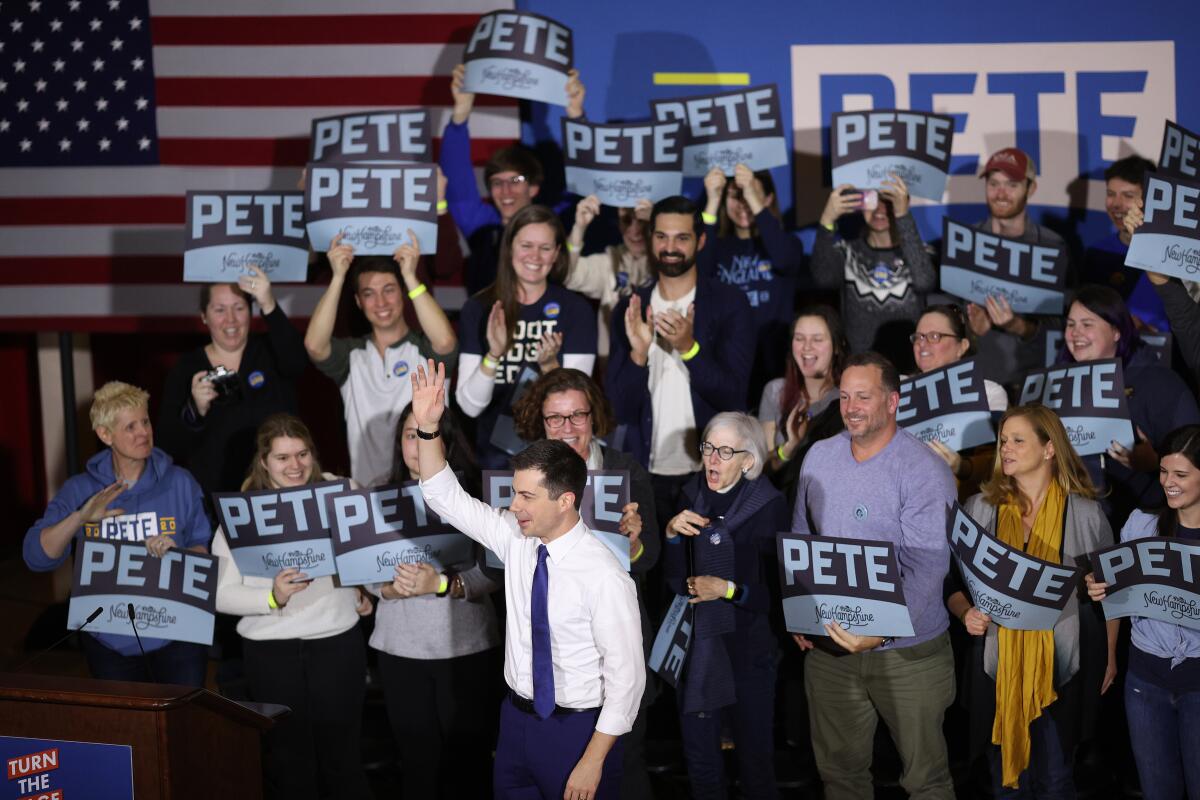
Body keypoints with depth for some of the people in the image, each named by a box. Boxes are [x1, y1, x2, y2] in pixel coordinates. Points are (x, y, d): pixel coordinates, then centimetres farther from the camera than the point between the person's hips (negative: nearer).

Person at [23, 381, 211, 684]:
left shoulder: (179, 483, -1)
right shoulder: (80, 489, 0)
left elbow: (207, 550, 1)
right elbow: (36, 556, -7)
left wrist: (177, 552, -20)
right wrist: (80, 517, -22)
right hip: (108, 639, 1)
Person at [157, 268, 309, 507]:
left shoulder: (269, 351, 1)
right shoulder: (186, 369, 2)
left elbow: (297, 361, -24)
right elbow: (169, 447, -3)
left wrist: (269, 306, -36)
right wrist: (195, 409, -21)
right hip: (214, 497, 0)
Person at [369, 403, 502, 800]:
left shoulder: (473, 491, -5)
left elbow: (494, 571, -11)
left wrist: (442, 584, -25)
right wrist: (390, 589, -16)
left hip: (465, 646, -2)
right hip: (400, 647, 2)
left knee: (467, 758, 5)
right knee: (417, 758, 9)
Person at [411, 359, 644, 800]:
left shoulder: (604, 577, -23)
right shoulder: (516, 537, -4)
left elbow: (626, 675, -18)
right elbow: (446, 497, 2)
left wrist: (593, 760, -16)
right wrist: (428, 427, -12)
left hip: (577, 728, -6)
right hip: (517, 716, 6)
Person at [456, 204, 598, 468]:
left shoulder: (575, 309, -4)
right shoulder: (479, 308, -1)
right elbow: (469, 406, -6)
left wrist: (550, 365, -25)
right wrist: (493, 357, -22)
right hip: (494, 454, 1)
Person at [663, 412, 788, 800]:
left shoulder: (769, 506, -11)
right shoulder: (693, 498, 1)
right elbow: (676, 581, 0)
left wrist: (729, 590, -21)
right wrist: (672, 534, -14)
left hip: (747, 647, -4)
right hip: (696, 646, 4)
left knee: (755, 757, 8)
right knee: (699, 759, 15)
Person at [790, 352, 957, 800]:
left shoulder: (925, 472, -15)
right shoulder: (819, 457, 2)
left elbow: (925, 567, -21)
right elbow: (799, 538, 13)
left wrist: (881, 632, -33)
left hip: (907, 651, -4)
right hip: (828, 645, 5)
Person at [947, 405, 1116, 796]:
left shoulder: (1085, 513, -2)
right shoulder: (980, 508, 2)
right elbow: (953, 580, 7)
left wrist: (1110, 656, 8)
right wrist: (966, 613, -13)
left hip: (1060, 667, -1)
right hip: (998, 665, 2)